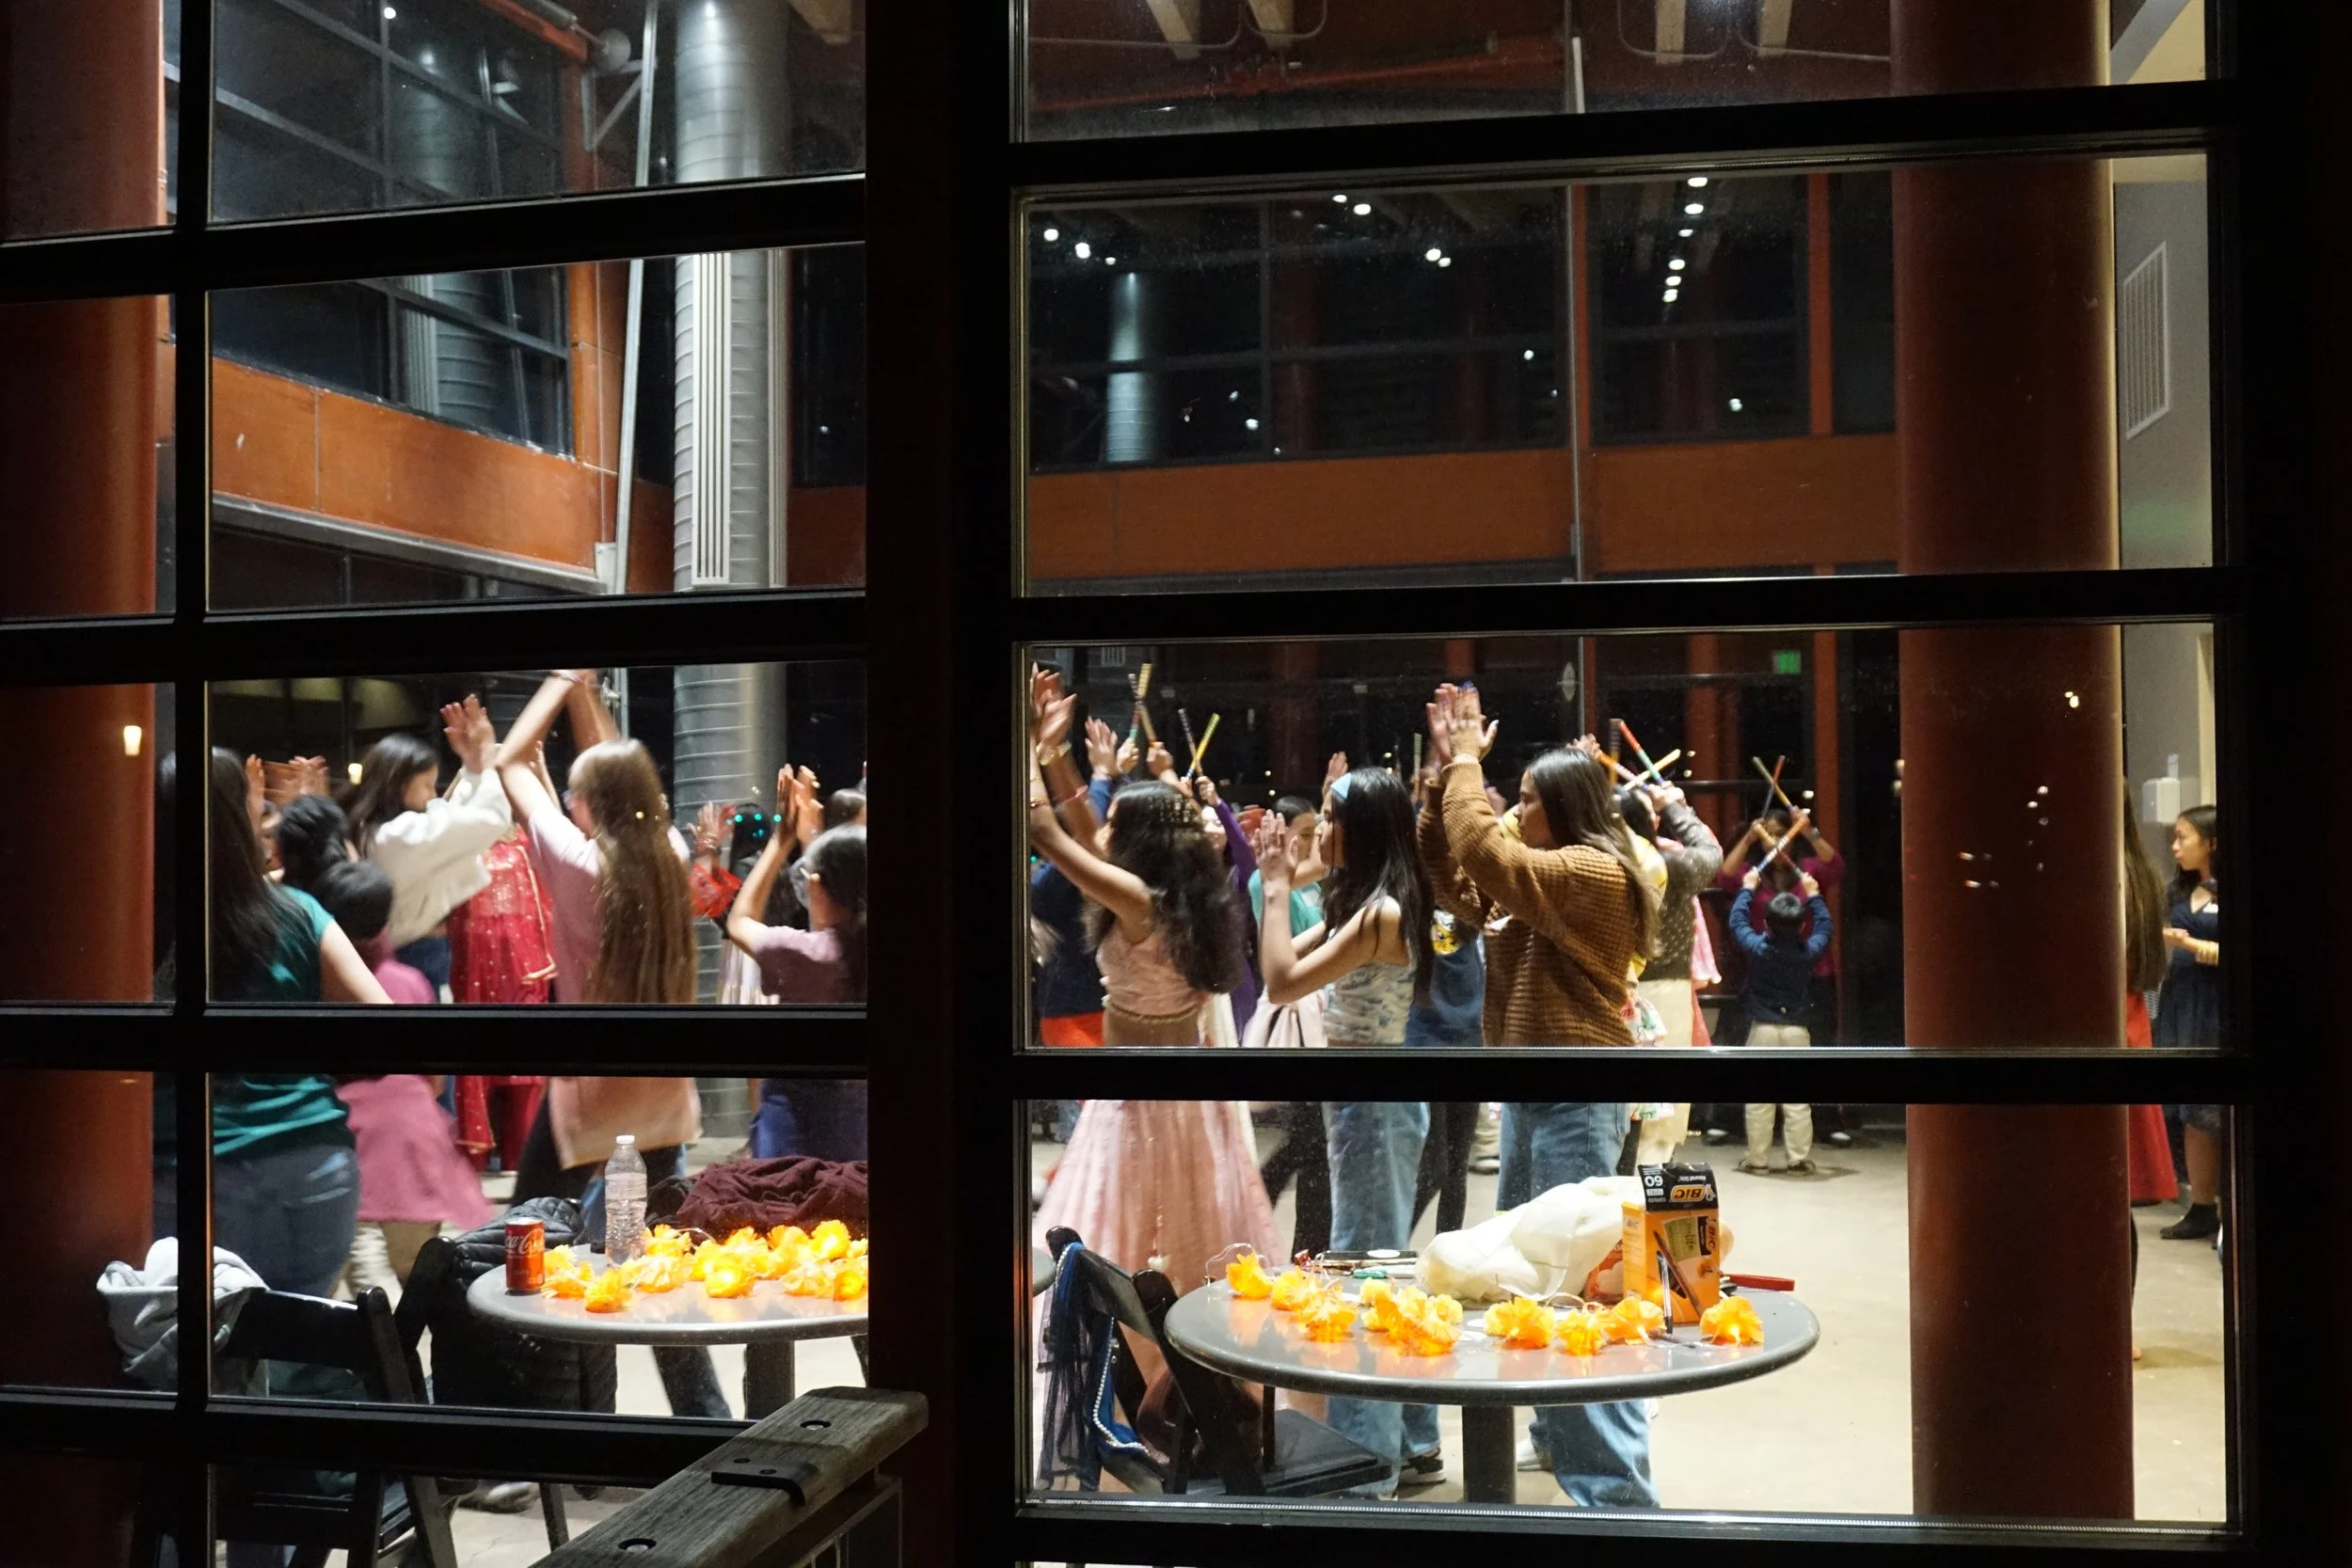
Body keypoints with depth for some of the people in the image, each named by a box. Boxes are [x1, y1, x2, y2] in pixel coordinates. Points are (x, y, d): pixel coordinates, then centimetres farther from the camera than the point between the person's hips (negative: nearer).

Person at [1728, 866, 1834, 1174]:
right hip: (1797, 1030, 1)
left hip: (1762, 1030, -1)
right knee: (1797, 1100, 4)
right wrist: (1813, 895, 26)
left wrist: (1748, 888, 19)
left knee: (1758, 1099, 3)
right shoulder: (1808, 952, -5)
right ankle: (1800, 1160, 5)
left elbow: (1737, 920, 7)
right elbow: (1823, 927, 14)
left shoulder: (1757, 949, -8)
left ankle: (1758, 1159, 6)